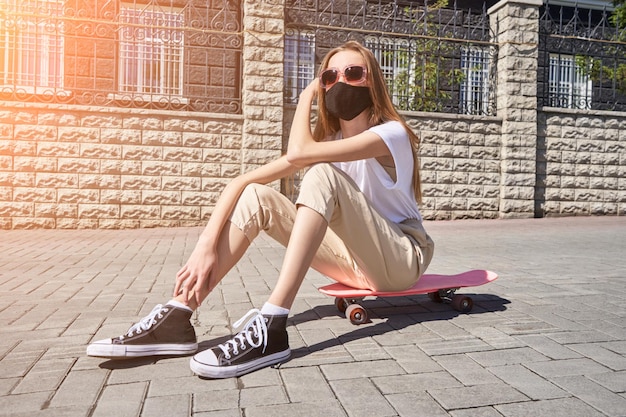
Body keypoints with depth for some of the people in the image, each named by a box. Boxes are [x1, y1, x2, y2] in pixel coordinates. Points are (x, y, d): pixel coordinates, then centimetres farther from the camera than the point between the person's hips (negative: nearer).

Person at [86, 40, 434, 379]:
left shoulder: (391, 133, -15)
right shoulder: (327, 138, 2)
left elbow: (298, 153, -31)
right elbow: (240, 182, -9)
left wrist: (305, 98, -12)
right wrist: (207, 245, -22)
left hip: (402, 259, -5)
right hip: (356, 258, 5)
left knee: (322, 173, -29)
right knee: (256, 196, -11)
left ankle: (272, 328, -36)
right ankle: (177, 319, -18)